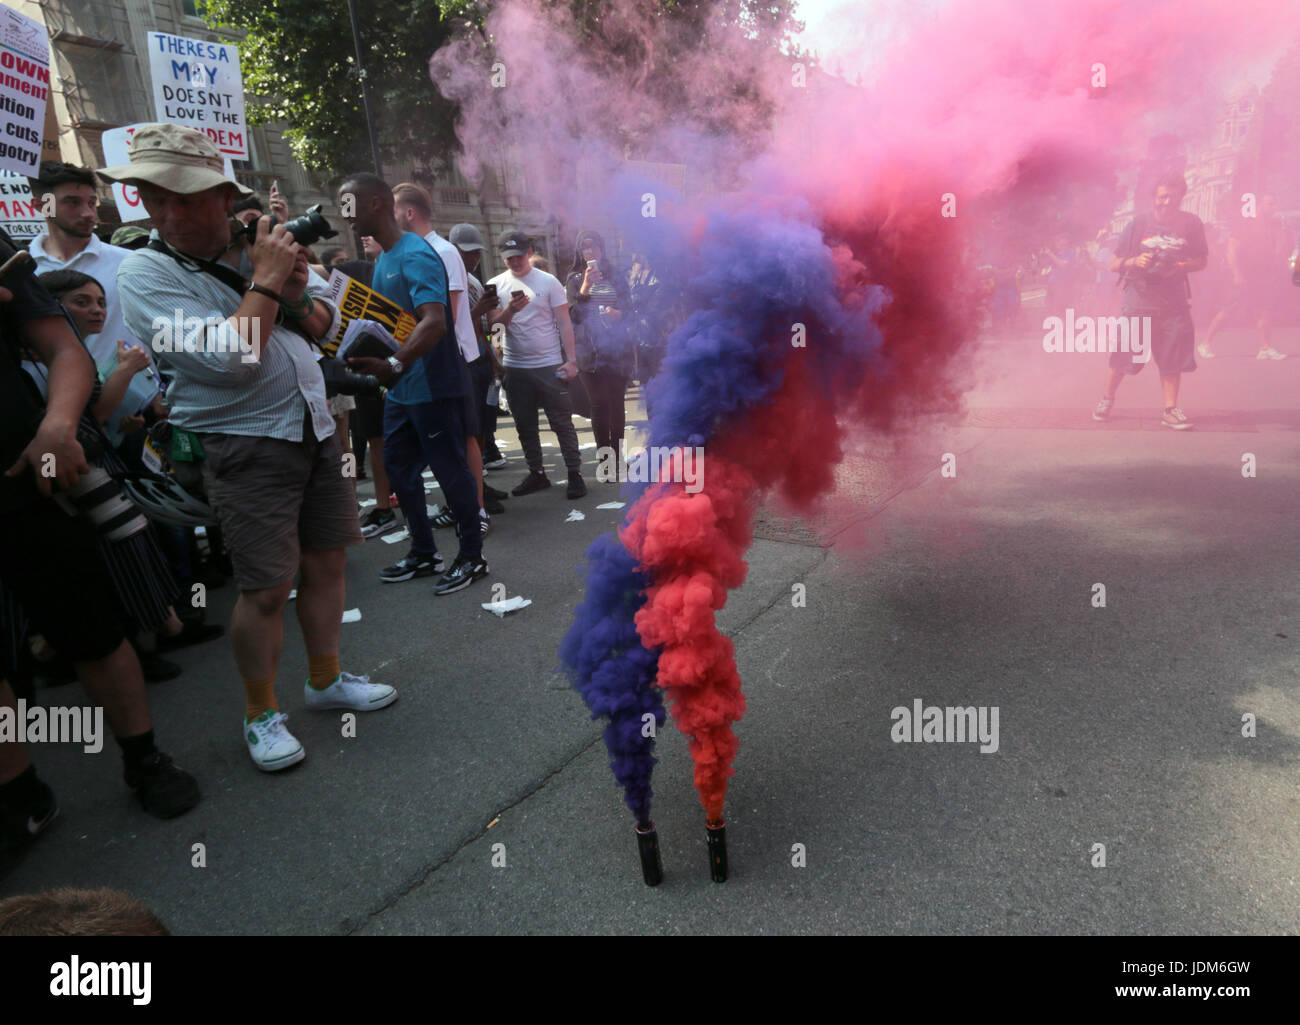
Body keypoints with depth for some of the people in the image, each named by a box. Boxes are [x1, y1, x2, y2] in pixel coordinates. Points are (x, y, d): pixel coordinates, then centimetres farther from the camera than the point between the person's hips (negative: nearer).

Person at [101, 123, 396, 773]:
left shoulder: (261, 250, 8)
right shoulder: (146, 273, -9)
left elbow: (328, 327, 15)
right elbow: (229, 359, -21)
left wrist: (297, 296, -6)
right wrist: (266, 281, -14)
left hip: (314, 428, 6)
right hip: (246, 446, -6)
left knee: (326, 559, 12)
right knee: (266, 587, -5)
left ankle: (325, 678, 31)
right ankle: (260, 714, 16)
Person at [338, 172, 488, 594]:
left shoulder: (414, 255, -16)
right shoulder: (383, 260, 15)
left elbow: (434, 322, -30)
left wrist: (394, 364, -42)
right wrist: (367, 356, 9)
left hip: (431, 384, -10)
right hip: (401, 386, 10)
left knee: (450, 469, -1)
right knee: (398, 466, 15)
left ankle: (472, 557, 12)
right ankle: (423, 553, 28)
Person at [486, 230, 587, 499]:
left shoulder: (548, 282, 0)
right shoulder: (495, 285, 5)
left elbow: (564, 323, -1)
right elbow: (493, 325, 0)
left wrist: (570, 360, -8)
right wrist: (509, 310, -20)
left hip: (549, 365, -3)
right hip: (515, 366, 3)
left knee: (562, 421, -1)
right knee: (525, 425, 10)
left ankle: (575, 473, 6)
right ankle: (537, 474, 22)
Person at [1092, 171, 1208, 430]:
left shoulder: (1191, 224, 2)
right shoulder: (1138, 224, -1)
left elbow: (1202, 261, 8)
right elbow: (1115, 264, 1)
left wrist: (1181, 267, -12)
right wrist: (1135, 261, -19)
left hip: (1173, 301, 2)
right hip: (1138, 299, -1)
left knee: (1173, 355, 0)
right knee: (1123, 355, 1)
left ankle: (1171, 409, 9)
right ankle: (1107, 399, 22)